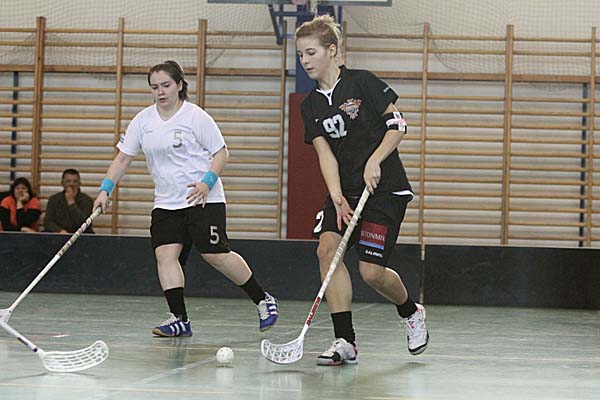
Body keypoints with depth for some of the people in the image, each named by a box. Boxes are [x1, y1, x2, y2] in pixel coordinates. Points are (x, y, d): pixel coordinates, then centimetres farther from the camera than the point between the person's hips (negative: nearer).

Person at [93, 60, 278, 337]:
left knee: (215, 254, -12)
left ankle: (262, 300, 6)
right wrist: (105, 189, -2)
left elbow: (221, 153, -3)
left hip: (203, 199, -5)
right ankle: (179, 319, -11)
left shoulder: (196, 116, -5)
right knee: (165, 253, -12)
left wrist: (207, 182, -19)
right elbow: (123, 158, 10)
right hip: (166, 203, 5)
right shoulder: (143, 120, 8)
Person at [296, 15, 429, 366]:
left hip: (385, 188, -6)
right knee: (327, 248, -18)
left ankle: (411, 312, 23)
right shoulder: (311, 106, 8)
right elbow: (325, 153, -1)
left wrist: (374, 161, -19)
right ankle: (346, 342, -14)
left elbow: (398, 125, -6)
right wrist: (337, 197, -15)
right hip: (346, 191, 6)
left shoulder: (362, 82, -8)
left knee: (372, 271, -11)